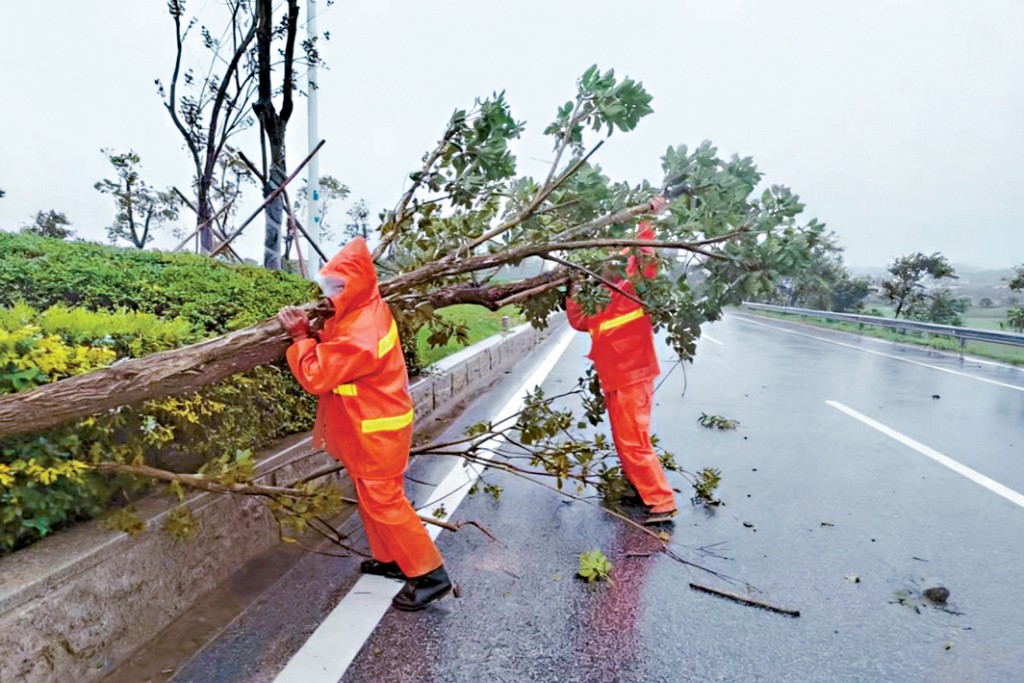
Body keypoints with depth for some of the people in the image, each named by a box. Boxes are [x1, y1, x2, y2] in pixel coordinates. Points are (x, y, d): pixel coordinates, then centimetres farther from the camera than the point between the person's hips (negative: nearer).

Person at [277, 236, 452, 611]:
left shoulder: (360, 333, -29)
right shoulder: (365, 311, 3)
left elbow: (317, 376, -23)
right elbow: (332, 356, 12)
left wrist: (299, 335, -13)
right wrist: (310, 330, -4)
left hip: (375, 430, -10)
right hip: (372, 425, 10)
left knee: (383, 500, -1)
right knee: (373, 497, 20)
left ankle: (429, 574, 9)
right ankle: (390, 558, 36)